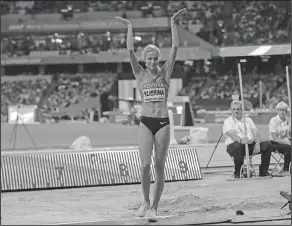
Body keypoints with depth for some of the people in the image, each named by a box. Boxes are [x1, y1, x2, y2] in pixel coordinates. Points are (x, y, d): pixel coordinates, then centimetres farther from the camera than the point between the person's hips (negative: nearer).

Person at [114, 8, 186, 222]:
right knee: (145, 165, -9)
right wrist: (129, 27, -2)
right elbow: (130, 51, -4)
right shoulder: (140, 74, 5)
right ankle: (146, 201, 14)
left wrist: (173, 23, -3)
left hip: (163, 122, 0)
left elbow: (175, 47, -2)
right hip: (146, 122, 0)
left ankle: (154, 207, 7)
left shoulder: (165, 72, 5)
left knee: (159, 167, 1)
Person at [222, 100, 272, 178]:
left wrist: (257, 143, -12)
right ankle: (237, 173, -22)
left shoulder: (248, 119, 21)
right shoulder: (228, 121, 5)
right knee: (238, 146, -40)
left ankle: (263, 171, -5)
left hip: (251, 145, 5)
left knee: (268, 144, -14)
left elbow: (255, 132, 9)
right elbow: (231, 133, -15)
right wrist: (241, 140, -36)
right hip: (234, 145, -5)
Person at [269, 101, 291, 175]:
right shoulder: (273, 120, -7)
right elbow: (274, 138, -12)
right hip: (275, 143, -5)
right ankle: (285, 169, -21)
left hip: (286, 142, 5)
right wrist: (286, 142, -20)